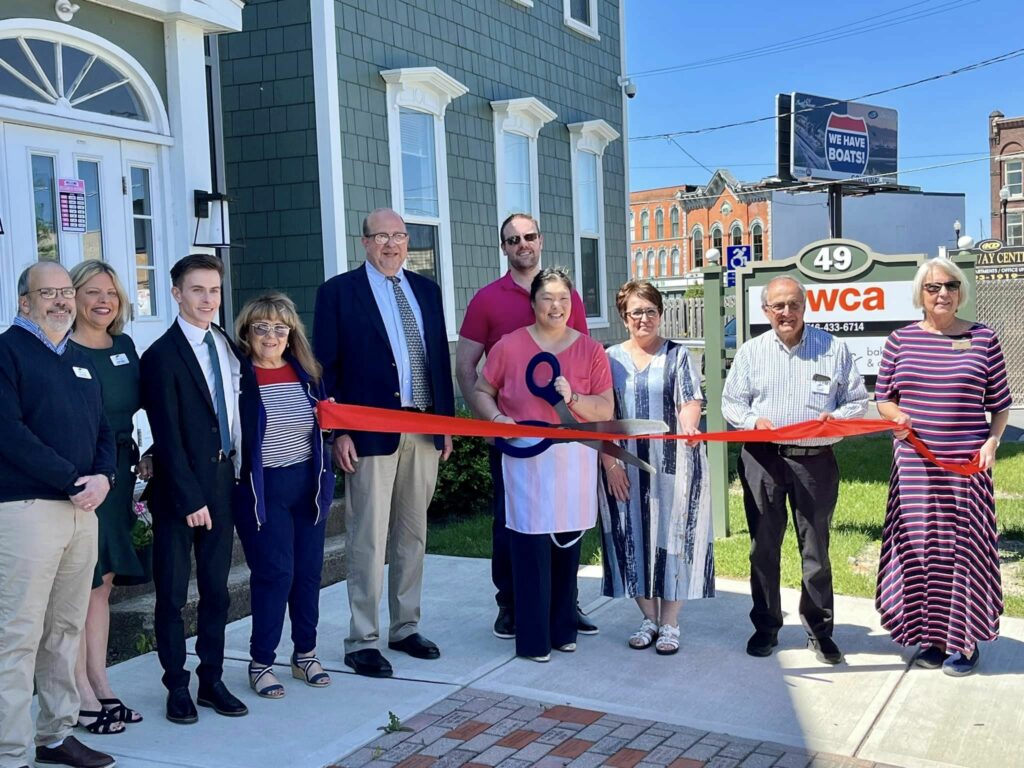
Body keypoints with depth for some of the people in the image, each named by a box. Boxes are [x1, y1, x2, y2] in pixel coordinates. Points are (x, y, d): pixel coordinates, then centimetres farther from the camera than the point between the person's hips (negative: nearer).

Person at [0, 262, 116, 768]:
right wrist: (72, 481, -14)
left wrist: (103, 477, -3)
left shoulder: (80, 361, 19)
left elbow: (104, 430, 17)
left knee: (66, 629, 12)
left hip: (83, 509, 7)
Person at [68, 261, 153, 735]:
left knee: (103, 582, 13)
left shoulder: (124, 347, 11)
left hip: (118, 477, 7)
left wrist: (140, 458, 8)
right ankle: (81, 696, 9)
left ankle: (100, 685, 22)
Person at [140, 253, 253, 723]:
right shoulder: (162, 356, -10)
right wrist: (190, 498, -15)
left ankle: (212, 681, 23)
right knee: (173, 593, 5)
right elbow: (167, 437, -14)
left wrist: (235, 471, 5)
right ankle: (177, 688, 17)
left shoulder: (227, 345, 8)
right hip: (179, 489, -6)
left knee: (217, 589, 12)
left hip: (222, 479, 6)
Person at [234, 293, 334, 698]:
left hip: (307, 483, 5)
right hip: (262, 489, -5)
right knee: (275, 572, -4)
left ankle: (305, 653, 25)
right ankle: (261, 662, 11)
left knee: (308, 570, 10)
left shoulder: (306, 372, 8)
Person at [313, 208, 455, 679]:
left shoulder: (426, 290, 14)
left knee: (413, 535, 13)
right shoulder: (338, 292, -1)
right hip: (372, 430, -5)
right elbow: (326, 367, -5)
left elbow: (441, 358, 15)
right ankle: (362, 641, 8)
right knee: (369, 540, -1)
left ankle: (405, 628, 25)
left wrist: (446, 422, 10)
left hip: (425, 429, 5)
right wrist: (338, 432, -11)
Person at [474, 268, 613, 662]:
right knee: (531, 548, -3)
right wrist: (497, 418, -9)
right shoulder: (509, 346, 3)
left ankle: (563, 630, 23)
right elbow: (482, 391, 11)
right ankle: (533, 639, 8)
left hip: (574, 459, 2)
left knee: (567, 547, 7)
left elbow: (606, 410, 3)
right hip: (525, 458, -2)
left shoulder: (590, 350, 6)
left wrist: (573, 398, -14)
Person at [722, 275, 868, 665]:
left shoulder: (833, 348, 5)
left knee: (816, 548, 5)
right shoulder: (751, 352, 8)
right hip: (763, 460, 1)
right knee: (764, 546, 7)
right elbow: (731, 402, 9)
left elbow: (858, 400, 8)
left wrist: (838, 417, -14)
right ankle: (766, 626, 20)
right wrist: (754, 421, -12)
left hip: (816, 460, -1)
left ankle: (819, 629, 18)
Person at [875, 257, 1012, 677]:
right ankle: (932, 636, 20)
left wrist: (992, 441, -8)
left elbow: (1000, 404, 7)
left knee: (963, 546, 1)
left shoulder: (982, 339, 2)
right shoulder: (901, 339, 6)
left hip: (967, 464, -2)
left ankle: (965, 639, 14)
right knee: (920, 547, 5)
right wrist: (897, 416, -8)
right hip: (914, 463, 2)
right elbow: (882, 398, 12)